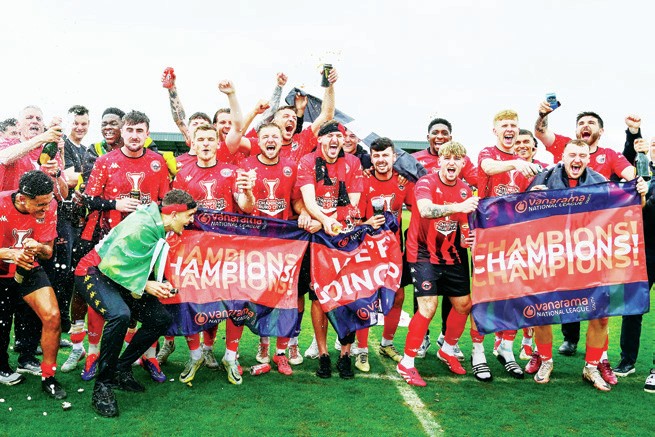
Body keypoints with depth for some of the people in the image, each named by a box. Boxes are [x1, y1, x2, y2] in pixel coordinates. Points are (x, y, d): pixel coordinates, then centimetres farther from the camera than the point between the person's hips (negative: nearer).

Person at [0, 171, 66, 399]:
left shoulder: (48, 206, -15)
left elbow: (48, 252, -6)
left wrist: (38, 248, -29)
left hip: (29, 270, 2)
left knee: (52, 316, -16)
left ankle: (48, 377, 2)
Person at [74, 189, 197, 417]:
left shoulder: (159, 228, 3)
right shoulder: (141, 226, -26)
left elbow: (148, 266, 13)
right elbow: (113, 264, -27)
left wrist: (159, 284, -6)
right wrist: (144, 285, -22)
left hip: (120, 277, 9)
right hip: (94, 273, -9)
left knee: (161, 318, -2)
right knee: (119, 314, -36)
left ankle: (121, 370, 9)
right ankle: (102, 386, -21)